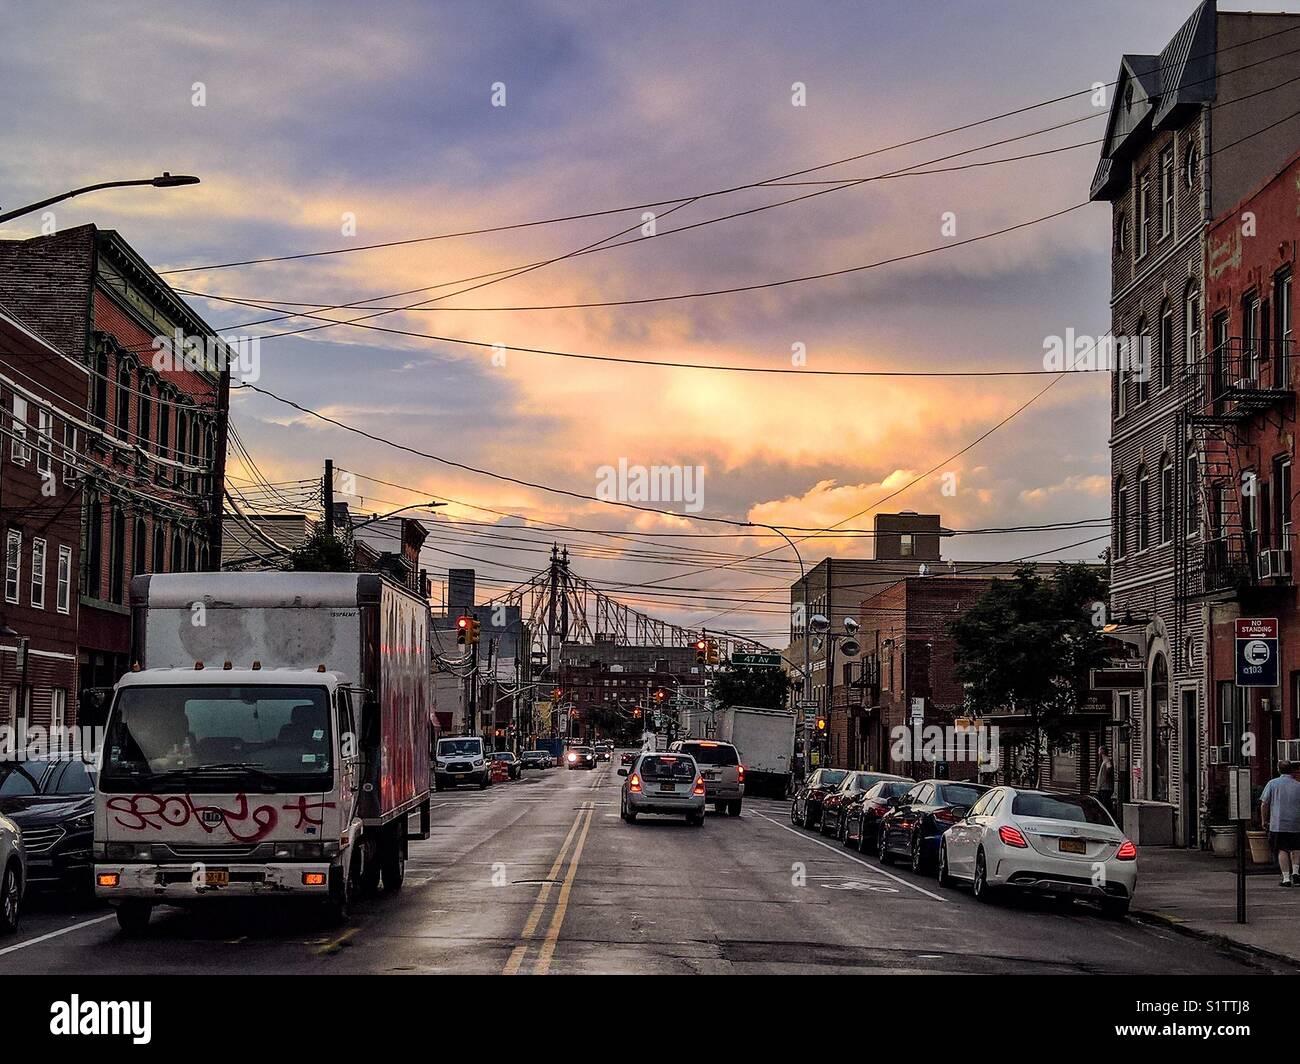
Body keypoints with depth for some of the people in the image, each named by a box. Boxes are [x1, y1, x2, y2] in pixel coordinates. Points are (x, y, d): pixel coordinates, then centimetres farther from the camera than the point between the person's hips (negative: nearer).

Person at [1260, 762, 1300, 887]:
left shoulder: (1272, 783, 2)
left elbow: (1264, 804, 0)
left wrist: (1264, 820, 10)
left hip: (1278, 823, -2)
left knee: (1282, 850, 1)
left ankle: (1286, 878, -3)